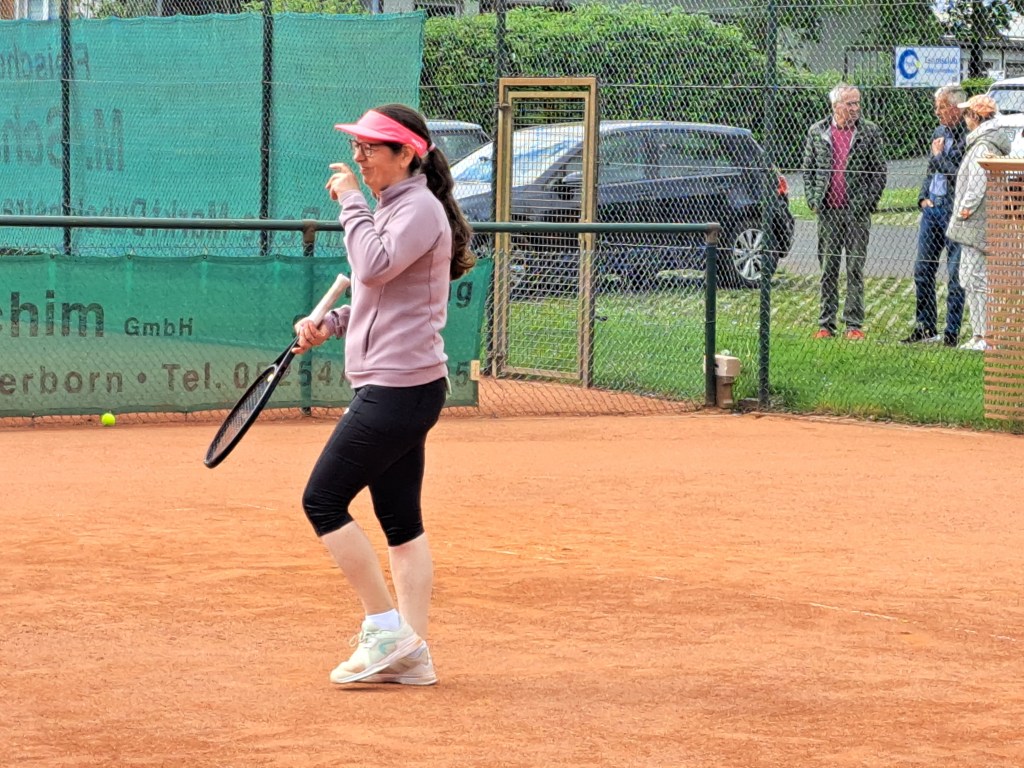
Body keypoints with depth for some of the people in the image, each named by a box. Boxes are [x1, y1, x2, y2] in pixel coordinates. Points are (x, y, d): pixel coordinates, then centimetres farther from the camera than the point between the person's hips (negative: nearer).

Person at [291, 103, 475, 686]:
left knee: (324, 500, -7)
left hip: (399, 389, -10)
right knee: (401, 520, 8)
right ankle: (413, 654, 9)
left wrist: (351, 201, -16)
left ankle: (387, 628, -5)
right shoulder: (392, 207, 18)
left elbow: (375, 267, -27)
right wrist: (328, 325, 13)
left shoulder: (420, 208, -12)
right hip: (401, 389, 10)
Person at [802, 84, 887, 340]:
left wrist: (869, 201, -5)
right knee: (827, 269, 5)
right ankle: (826, 324, 11)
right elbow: (807, 168, 13)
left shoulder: (870, 132, 2)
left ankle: (854, 324, 5)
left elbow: (879, 171, 4)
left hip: (856, 211, -2)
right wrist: (812, 198, 2)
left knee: (855, 270, 0)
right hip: (827, 211, 2)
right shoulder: (817, 132, 7)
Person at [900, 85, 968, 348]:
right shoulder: (939, 133, 13)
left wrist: (940, 155, -11)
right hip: (932, 208, 8)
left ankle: (952, 332, 3)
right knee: (923, 270, 10)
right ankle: (925, 327, 19)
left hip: (954, 212, -8)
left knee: (955, 274, -2)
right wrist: (923, 197, 10)